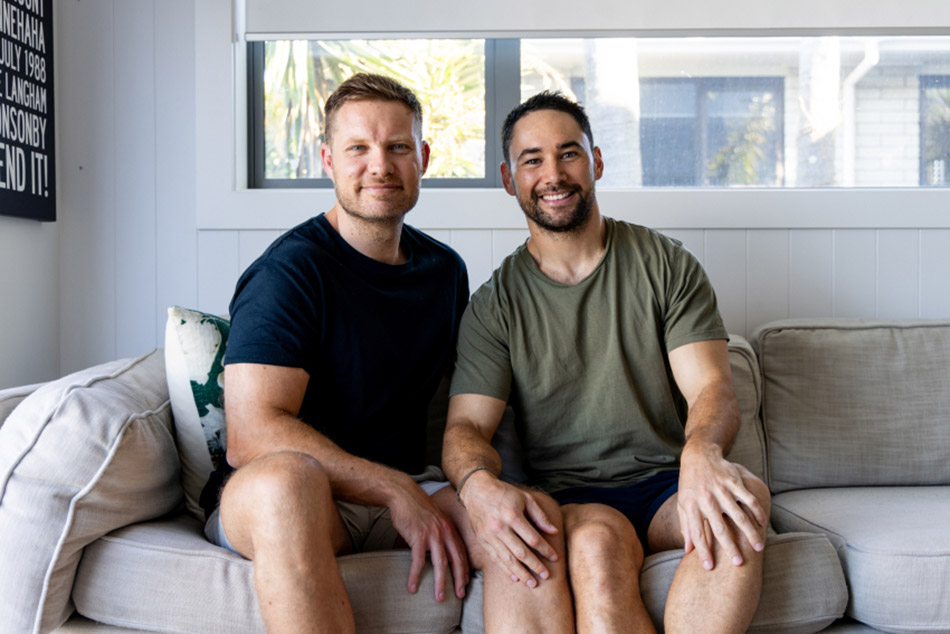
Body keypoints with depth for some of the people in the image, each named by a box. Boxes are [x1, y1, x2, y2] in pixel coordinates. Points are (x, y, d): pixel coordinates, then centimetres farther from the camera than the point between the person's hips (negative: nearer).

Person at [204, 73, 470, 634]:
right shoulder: (288, 271, -10)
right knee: (285, 475, -40)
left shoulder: (446, 269, 12)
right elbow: (251, 436, -20)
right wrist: (397, 492, -23)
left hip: (409, 488, 5)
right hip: (266, 504, -4)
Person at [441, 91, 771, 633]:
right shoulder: (496, 303, 6)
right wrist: (479, 484, -30)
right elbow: (467, 426, -3)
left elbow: (712, 387, -4)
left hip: (667, 487, 1)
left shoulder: (665, 265, 6)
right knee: (598, 539, -36)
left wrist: (701, 453, -30)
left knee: (743, 495, -32)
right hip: (567, 498, -1)